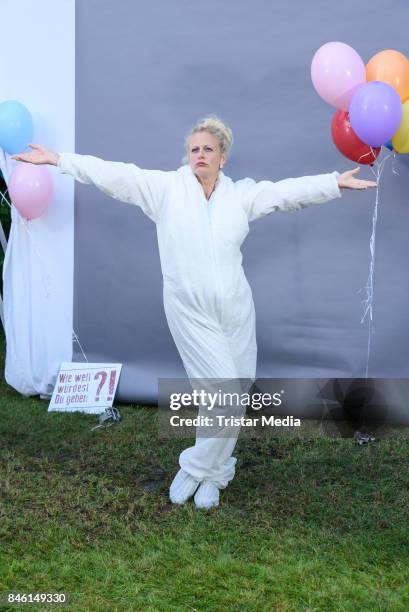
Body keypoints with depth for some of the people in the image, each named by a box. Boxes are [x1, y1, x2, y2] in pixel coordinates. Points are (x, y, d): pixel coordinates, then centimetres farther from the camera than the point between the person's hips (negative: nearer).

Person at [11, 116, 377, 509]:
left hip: (236, 310, 4)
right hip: (191, 313, -3)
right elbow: (114, 175, -3)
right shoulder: (166, 187, 0)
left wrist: (335, 182, 1)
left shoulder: (242, 194, 8)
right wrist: (57, 159, -6)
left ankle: (205, 472, 27)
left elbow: (289, 190, 7)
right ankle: (212, 471, 17)